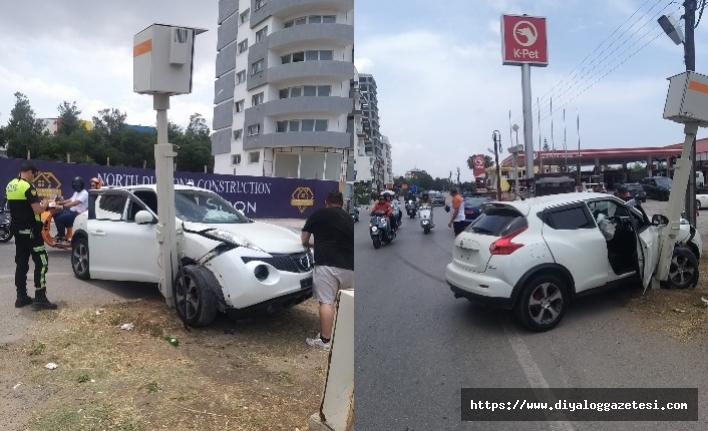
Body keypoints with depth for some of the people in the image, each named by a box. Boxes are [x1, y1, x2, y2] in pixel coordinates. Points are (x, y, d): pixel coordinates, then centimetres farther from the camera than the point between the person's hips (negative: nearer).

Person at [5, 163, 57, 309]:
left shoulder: (9, 186, 11)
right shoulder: (28, 187, -18)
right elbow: (38, 210, -22)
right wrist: (44, 204, -2)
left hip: (17, 229, 9)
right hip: (29, 230, -9)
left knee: (21, 263, 13)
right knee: (41, 262, -6)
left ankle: (21, 297, 17)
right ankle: (40, 298, -8)